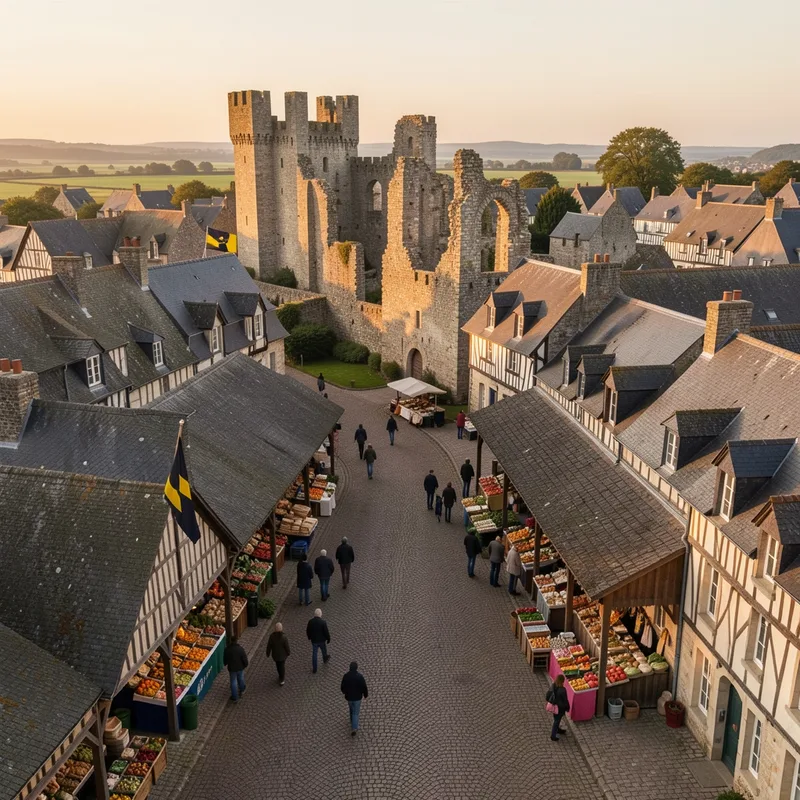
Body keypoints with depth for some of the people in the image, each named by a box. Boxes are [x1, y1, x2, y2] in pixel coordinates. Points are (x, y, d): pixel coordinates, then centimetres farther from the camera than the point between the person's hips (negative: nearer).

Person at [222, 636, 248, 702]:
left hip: (231, 668, 0)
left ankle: (235, 697, 18)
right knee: (241, 679, 25)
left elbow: (225, 659, 0)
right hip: (240, 667, 0)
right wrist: (245, 664, 8)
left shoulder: (227, 649, -15)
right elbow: (244, 659, -12)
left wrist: (225, 664, 21)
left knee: (233, 682, 11)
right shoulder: (241, 649, -20)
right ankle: (242, 690, 49)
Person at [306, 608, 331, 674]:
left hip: (314, 640, 2)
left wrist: (309, 637, 18)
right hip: (322, 640, -2)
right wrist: (328, 639, -1)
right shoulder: (323, 622, -25)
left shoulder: (310, 621, -15)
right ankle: (325, 660, 54)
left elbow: (307, 631, -1)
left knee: (314, 654, 14)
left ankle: (314, 668, 22)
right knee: (324, 651, 27)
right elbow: (326, 632, -17)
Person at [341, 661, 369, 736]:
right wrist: (365, 694, 5)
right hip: (357, 697, -3)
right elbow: (364, 687, -14)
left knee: (351, 709, 29)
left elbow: (343, 686, -2)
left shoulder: (346, 676, -16)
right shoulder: (360, 676, -24)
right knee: (356, 712, 10)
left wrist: (344, 692, 20)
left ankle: (353, 722, 48)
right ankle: (354, 728, 4)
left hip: (348, 696, 3)